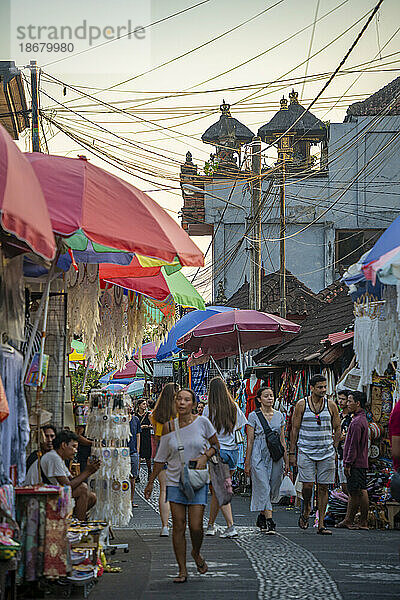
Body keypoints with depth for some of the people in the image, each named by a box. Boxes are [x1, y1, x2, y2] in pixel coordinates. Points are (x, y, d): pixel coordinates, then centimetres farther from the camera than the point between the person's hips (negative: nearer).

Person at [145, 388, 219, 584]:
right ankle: (182, 570, 6)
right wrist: (151, 482, 11)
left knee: (196, 526, -7)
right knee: (178, 526, -1)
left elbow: (215, 445, 9)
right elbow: (161, 458, 10)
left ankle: (196, 553, 25)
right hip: (175, 481, 2)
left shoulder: (201, 422, -3)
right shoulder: (168, 428, 1)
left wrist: (205, 456, -11)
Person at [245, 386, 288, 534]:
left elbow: (282, 440, 12)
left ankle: (261, 518, 26)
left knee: (272, 489, 8)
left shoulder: (279, 415, 10)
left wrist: (286, 461, 9)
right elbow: (250, 440, -2)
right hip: (259, 457, -4)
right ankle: (269, 522, -12)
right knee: (264, 488, -10)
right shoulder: (253, 416, -2)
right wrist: (247, 463, -4)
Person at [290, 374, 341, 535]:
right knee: (308, 485, -11)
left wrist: (334, 449, 6)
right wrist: (292, 453, 0)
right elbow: (295, 429, 2)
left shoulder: (331, 405, 5)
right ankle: (306, 509, 20)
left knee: (323, 488, 0)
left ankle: (321, 524, 4)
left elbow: (337, 428, 13)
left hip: (326, 452, 2)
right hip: (306, 452, -2)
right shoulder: (302, 404, 0)